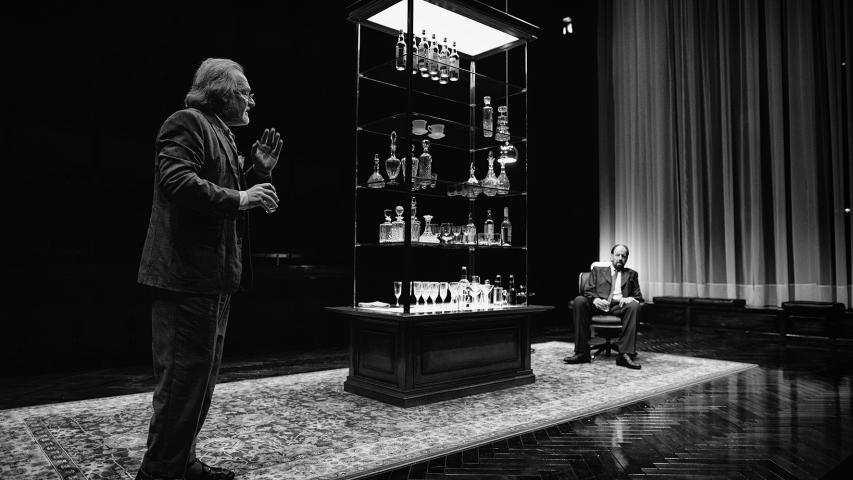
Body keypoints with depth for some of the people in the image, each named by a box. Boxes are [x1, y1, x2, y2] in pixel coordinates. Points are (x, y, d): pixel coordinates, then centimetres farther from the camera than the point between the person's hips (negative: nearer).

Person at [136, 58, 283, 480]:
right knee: (184, 377, -4)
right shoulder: (187, 123, -7)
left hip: (214, 277, 11)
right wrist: (239, 199, -21)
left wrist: (259, 171, 13)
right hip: (188, 276, -11)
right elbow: (177, 181, -23)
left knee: (201, 375, 16)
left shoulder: (222, 134, 23)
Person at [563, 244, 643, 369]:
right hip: (599, 305, 0)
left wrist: (631, 299, -9)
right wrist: (595, 299, -13)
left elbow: (638, 297, 17)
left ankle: (624, 355, -36)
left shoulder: (631, 274, 26)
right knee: (579, 300, -30)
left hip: (620, 305, 0)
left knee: (634, 306, -33)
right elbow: (588, 291, 11)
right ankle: (582, 353, -28)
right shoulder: (597, 270, 23)